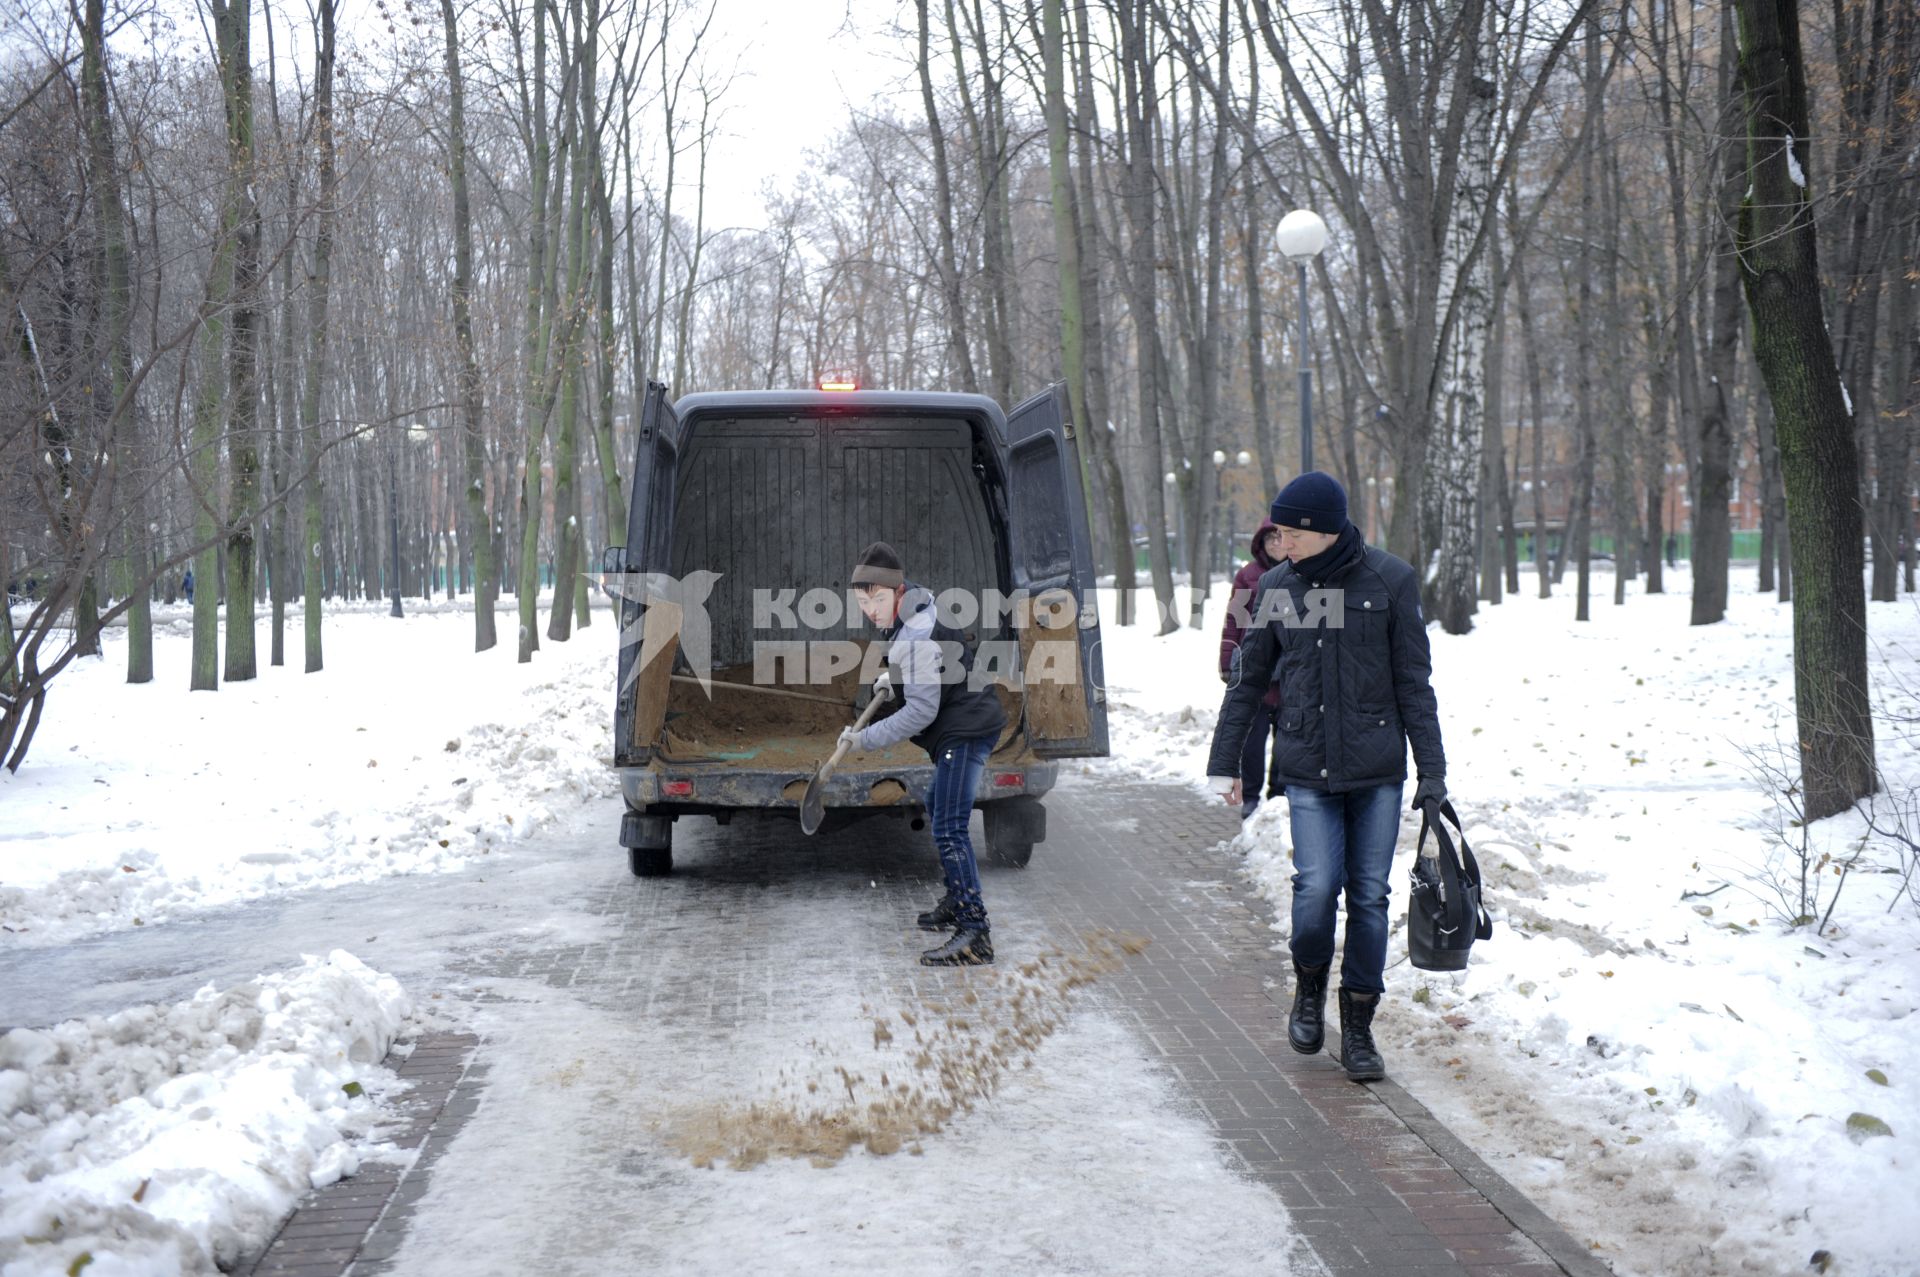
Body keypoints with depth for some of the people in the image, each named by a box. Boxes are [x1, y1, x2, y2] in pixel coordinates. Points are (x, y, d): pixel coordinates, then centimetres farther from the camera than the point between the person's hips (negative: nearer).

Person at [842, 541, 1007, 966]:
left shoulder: (914, 641, -24)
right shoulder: (916, 607, 8)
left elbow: (921, 711, -27)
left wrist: (865, 739, -23)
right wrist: (896, 677, 19)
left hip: (964, 731, -11)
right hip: (962, 727, 11)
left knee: (949, 829, -18)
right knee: (937, 808, 27)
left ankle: (975, 934, -24)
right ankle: (956, 901, 40)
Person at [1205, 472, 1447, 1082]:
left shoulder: (1390, 580, -2)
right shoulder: (1277, 586, 5)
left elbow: (1415, 683, 1)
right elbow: (1248, 681, 14)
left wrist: (1432, 771, -1)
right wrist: (1224, 762, 14)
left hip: (1377, 768, -1)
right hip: (1306, 768, 1)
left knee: (1369, 895, 1)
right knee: (1317, 886, -13)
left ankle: (1358, 1029, 16)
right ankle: (1309, 987, 17)